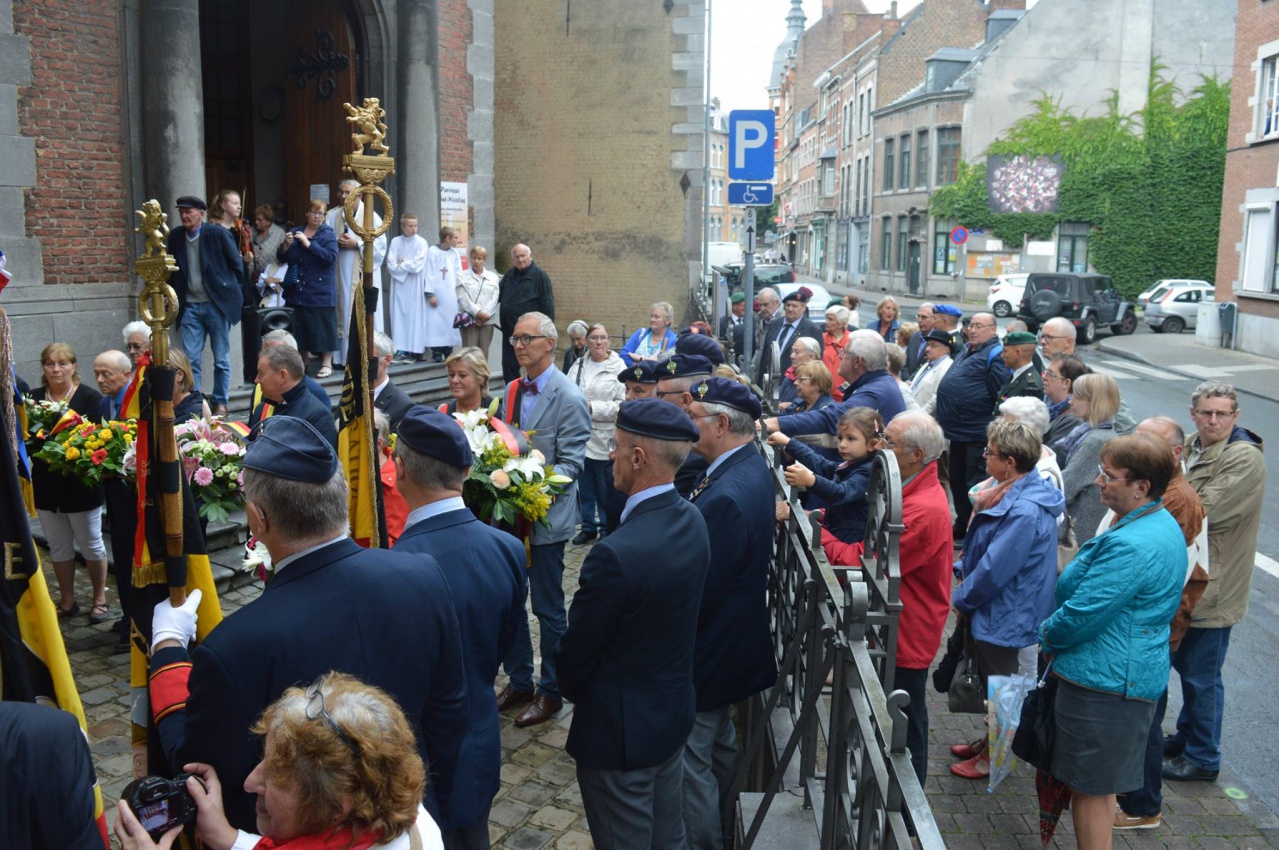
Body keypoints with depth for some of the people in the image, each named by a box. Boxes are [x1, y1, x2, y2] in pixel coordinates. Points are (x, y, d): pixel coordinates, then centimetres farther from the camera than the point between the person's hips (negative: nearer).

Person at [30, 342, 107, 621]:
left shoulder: (90, 397, -10)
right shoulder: (33, 397, 3)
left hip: (81, 484, -4)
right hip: (46, 485, 4)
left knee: (90, 544, 10)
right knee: (58, 546, 15)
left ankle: (99, 599, 24)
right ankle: (67, 601, 29)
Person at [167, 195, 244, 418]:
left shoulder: (218, 234, -7)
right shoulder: (176, 237, 6)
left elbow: (237, 265, 0)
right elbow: (173, 270, 15)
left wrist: (227, 289, 2)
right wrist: (174, 295, 8)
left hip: (216, 304, -3)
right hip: (190, 306, 3)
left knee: (221, 358, 5)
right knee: (190, 359, 0)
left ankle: (221, 403, 15)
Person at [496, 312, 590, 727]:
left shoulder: (569, 399, -13)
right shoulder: (513, 390, 9)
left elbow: (570, 464, -16)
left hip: (545, 517, -7)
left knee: (548, 609, 6)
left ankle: (551, 691, 22)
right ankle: (519, 681, 31)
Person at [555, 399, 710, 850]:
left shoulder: (615, 554, -33)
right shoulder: (692, 520, -7)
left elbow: (574, 655, -19)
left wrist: (573, 689, 4)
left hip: (621, 729, -7)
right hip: (675, 711, 7)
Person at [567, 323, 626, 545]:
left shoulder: (618, 368, -8)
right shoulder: (578, 365, 8)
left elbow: (622, 405, -13)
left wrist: (592, 407, -16)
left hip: (604, 440, -5)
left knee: (605, 490, 5)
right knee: (584, 487, 14)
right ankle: (588, 527, 27)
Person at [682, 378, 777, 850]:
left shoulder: (728, 496, -31)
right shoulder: (751, 466, 0)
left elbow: (697, 589, -26)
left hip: (707, 651, -10)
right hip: (729, 644, 10)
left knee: (690, 762, 6)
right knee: (719, 741, 27)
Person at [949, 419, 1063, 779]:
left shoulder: (1024, 512, -32)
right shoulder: (1012, 493, 0)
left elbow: (994, 570, -27)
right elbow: (981, 546, 14)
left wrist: (962, 597, -13)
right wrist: (965, 570, 4)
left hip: (1002, 614, -9)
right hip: (992, 608, 9)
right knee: (989, 681, 24)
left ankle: (994, 756, 29)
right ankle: (990, 741, 43)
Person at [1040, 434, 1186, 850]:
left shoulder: (1131, 546, -26)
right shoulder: (1161, 524, 9)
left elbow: (1082, 614, -24)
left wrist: (1047, 634, -4)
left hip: (1103, 682, -10)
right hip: (1132, 675, 10)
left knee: (1090, 788, 4)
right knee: (1100, 784, 21)